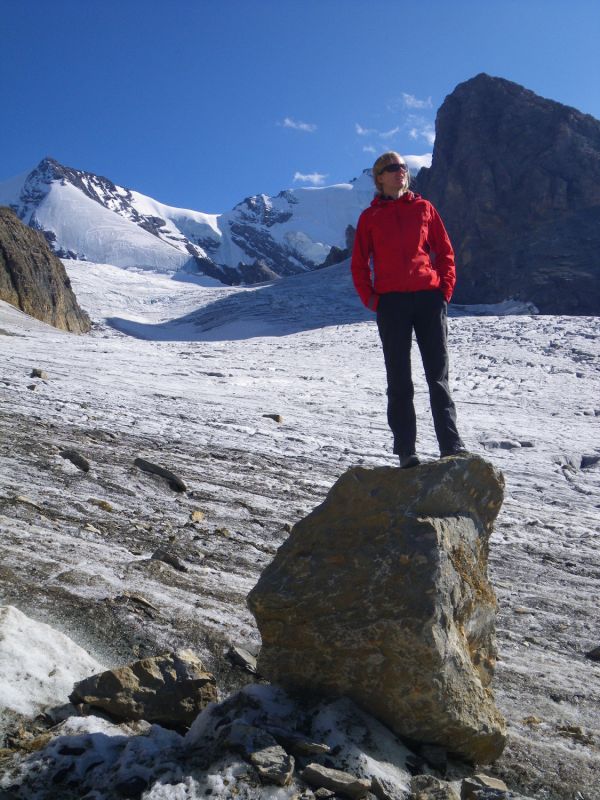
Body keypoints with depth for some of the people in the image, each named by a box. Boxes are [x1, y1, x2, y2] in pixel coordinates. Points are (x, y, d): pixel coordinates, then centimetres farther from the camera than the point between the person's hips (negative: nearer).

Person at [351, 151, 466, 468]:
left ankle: (451, 446, 1)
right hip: (391, 302, 0)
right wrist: (371, 299, -2)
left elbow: (445, 251, 12)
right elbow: (359, 264, 10)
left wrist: (445, 289, 0)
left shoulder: (424, 208, 13)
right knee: (399, 381, 1)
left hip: (429, 298, 1)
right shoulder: (370, 217, 11)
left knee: (438, 376, 0)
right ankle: (406, 451, 6)